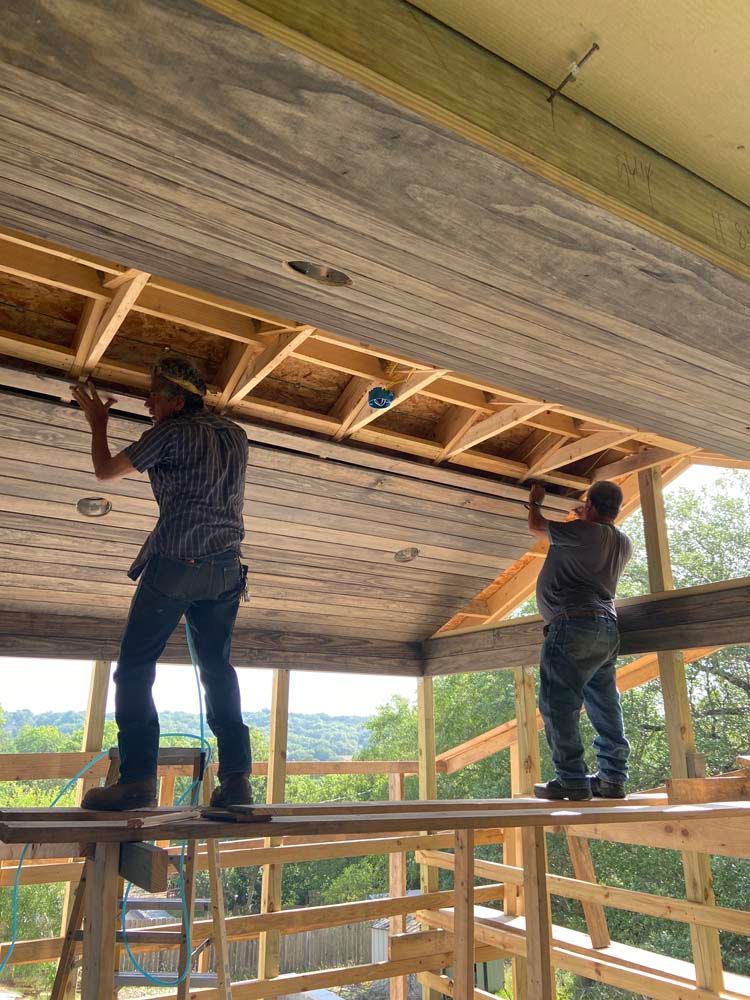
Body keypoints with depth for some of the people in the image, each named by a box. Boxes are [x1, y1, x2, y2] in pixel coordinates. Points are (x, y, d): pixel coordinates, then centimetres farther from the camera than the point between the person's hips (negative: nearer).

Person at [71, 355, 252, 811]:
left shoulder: (172, 433, -6)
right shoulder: (235, 434, 13)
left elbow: (106, 471, 3)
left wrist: (98, 421, 19)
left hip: (174, 564, -6)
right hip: (226, 570, 7)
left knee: (134, 669, 2)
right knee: (217, 668, 10)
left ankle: (138, 779, -2)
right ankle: (236, 778, 4)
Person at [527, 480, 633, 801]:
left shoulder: (582, 531, -6)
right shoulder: (624, 543, 17)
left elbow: (536, 528, 10)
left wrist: (534, 502, 28)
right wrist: (587, 521, 49)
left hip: (574, 623, -9)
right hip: (608, 629, 9)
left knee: (558, 705, -8)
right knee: (606, 709, 10)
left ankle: (571, 780, -9)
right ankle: (612, 779, 11)